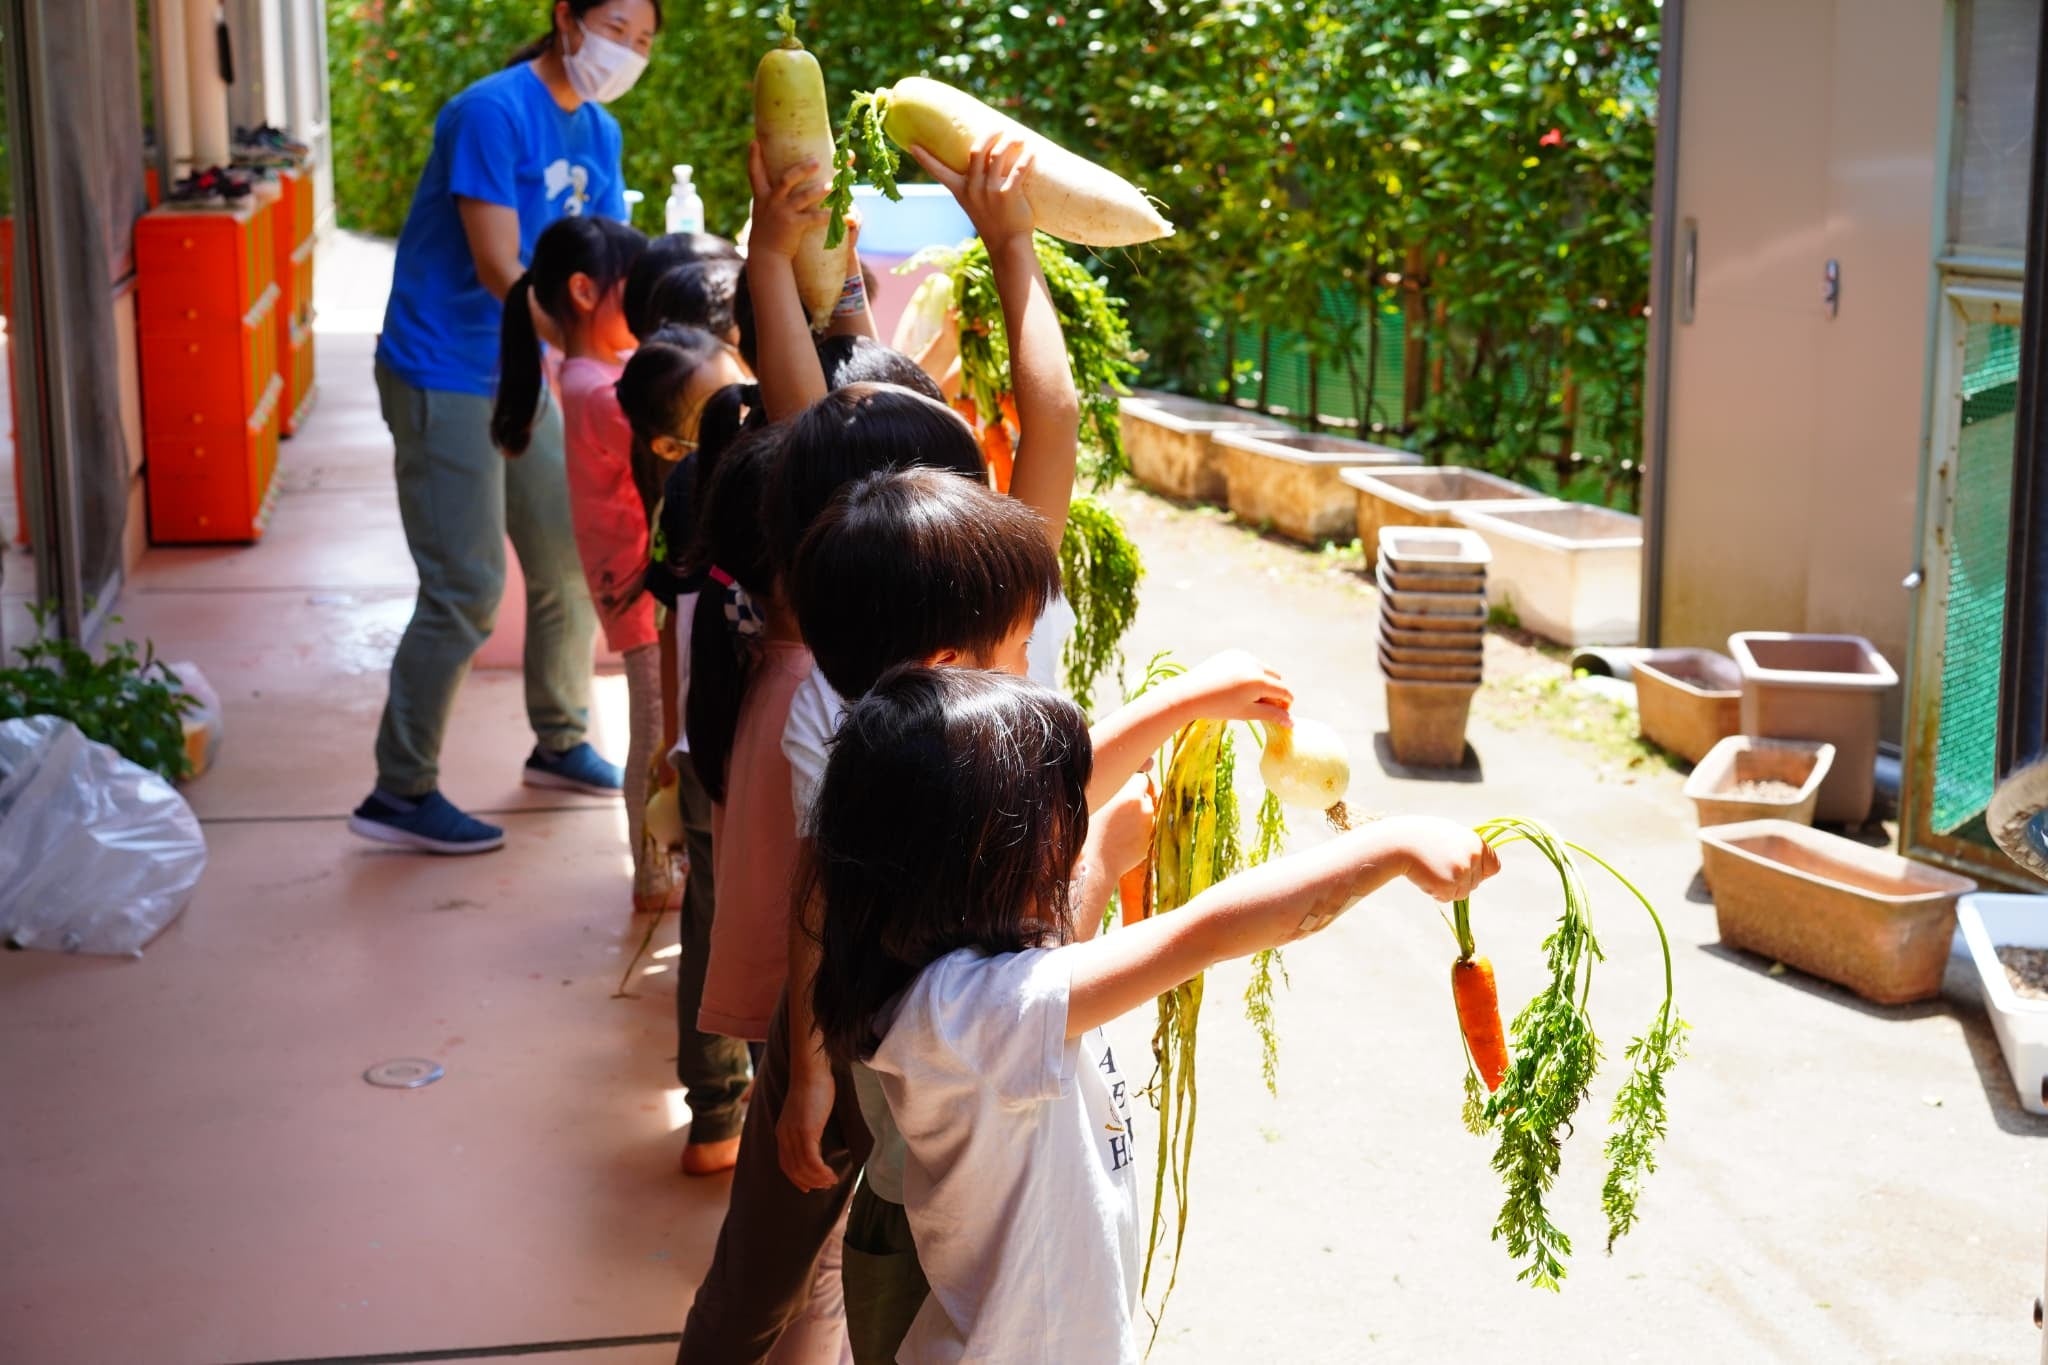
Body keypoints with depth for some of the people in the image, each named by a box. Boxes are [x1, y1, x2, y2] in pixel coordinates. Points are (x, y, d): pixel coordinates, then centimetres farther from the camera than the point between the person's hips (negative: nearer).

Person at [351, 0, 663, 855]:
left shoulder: (598, 134, 6)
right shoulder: (494, 113, -20)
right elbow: (501, 274, -24)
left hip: (521, 377, 9)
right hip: (444, 378, -9)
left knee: (571, 560, 15)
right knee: (465, 591, -9)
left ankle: (560, 744, 33)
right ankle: (399, 794, 2)